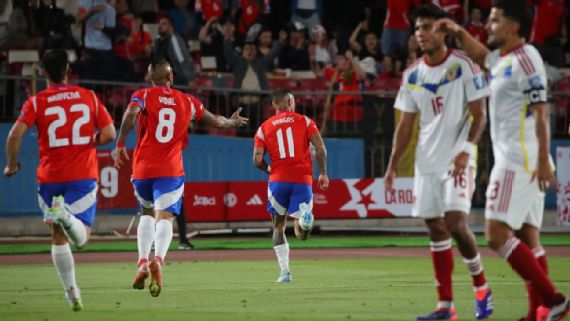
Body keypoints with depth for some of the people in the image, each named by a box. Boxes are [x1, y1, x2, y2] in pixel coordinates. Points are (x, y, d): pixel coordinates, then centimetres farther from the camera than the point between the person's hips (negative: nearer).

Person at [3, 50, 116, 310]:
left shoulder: (36, 102, 0)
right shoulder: (89, 97, 5)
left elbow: (15, 134, -13)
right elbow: (109, 134, 1)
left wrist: (11, 165, 2)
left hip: (50, 177, 0)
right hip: (84, 175, 0)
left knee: (59, 237, 13)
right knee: (81, 238, -2)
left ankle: (71, 290, 6)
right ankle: (65, 215, -34)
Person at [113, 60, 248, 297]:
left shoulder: (143, 96, 4)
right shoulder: (187, 102, 11)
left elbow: (130, 114, -18)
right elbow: (216, 121, 21)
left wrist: (120, 145, -13)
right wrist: (233, 122, 41)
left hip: (143, 168, 1)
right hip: (171, 171, -1)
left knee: (147, 214, 22)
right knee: (164, 218, -9)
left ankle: (143, 262, 6)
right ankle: (158, 260, -38)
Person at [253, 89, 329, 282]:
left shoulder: (264, 128, 9)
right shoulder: (304, 121, 8)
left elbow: (257, 160, 1)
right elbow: (320, 148, -4)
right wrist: (323, 173, 5)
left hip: (278, 180, 0)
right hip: (303, 180, 0)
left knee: (278, 227, 17)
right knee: (302, 235, 2)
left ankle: (285, 271, 5)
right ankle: (305, 218, -35)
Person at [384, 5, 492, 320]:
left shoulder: (464, 66, -7)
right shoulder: (412, 75, 9)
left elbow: (479, 115, -8)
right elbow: (406, 124, 13)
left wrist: (466, 149, -22)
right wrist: (392, 165, 7)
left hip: (458, 160, -5)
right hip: (427, 161, 5)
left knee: (455, 223, -16)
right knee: (436, 229, 4)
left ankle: (481, 287, 5)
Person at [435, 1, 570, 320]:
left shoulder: (525, 58, -13)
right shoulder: (503, 60, 15)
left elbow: (541, 112, -19)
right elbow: (480, 55, 40)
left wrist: (543, 160, -25)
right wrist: (459, 33, 24)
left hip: (519, 163, -10)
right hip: (515, 161, 10)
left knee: (496, 234, -14)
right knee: (527, 239, 7)